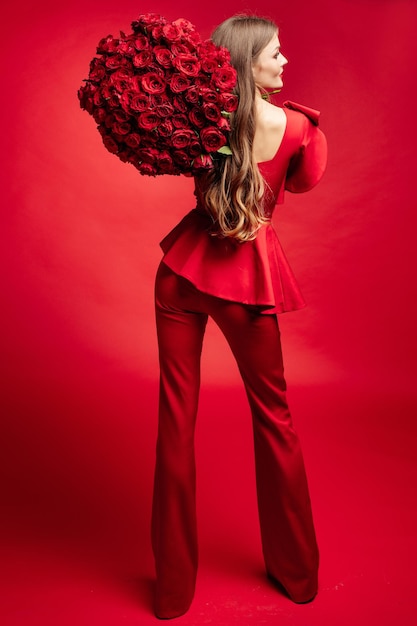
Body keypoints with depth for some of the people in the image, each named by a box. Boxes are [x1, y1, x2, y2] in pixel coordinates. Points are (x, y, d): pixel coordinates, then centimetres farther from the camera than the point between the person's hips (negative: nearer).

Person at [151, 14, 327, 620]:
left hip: (183, 269, 2)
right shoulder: (297, 127, -5)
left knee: (176, 417, 9)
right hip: (248, 280, -1)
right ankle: (297, 572, 33)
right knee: (273, 414, 15)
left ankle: (174, 587, 24)